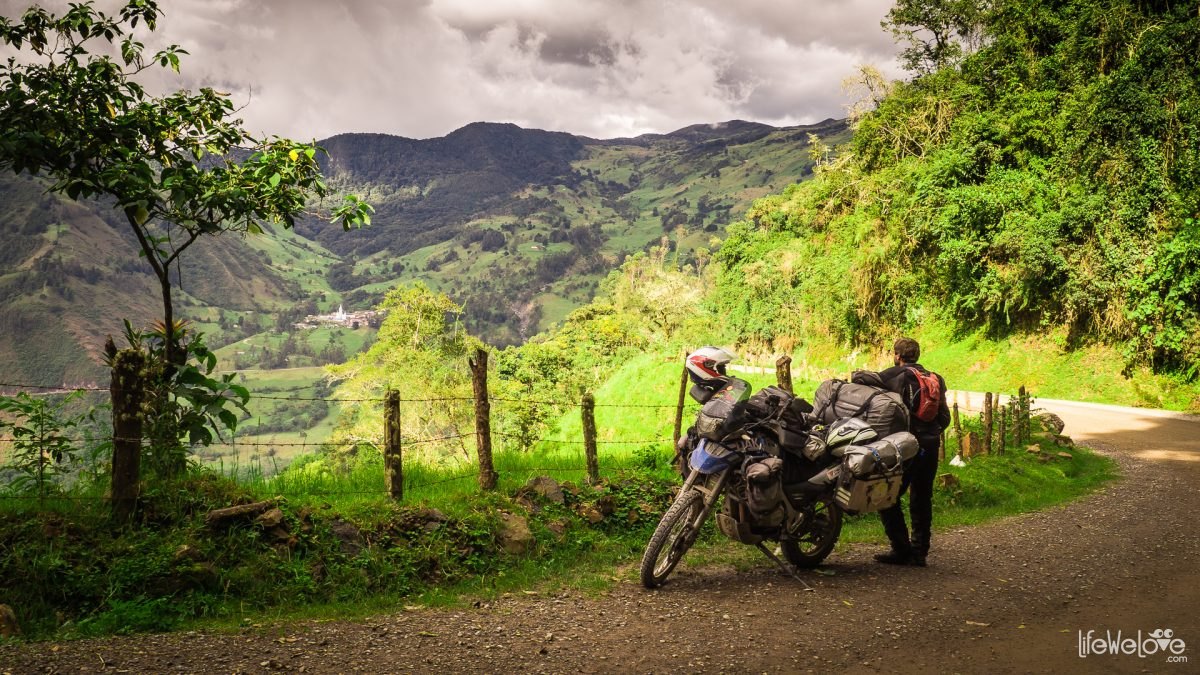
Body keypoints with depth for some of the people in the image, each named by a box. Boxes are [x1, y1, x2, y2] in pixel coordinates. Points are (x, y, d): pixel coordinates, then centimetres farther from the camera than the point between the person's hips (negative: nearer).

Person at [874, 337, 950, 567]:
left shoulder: (896, 375, -1)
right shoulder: (935, 378, 15)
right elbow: (945, 418, 14)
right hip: (931, 445, 6)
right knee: (922, 499, 14)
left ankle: (902, 549, -4)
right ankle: (919, 551, 14)